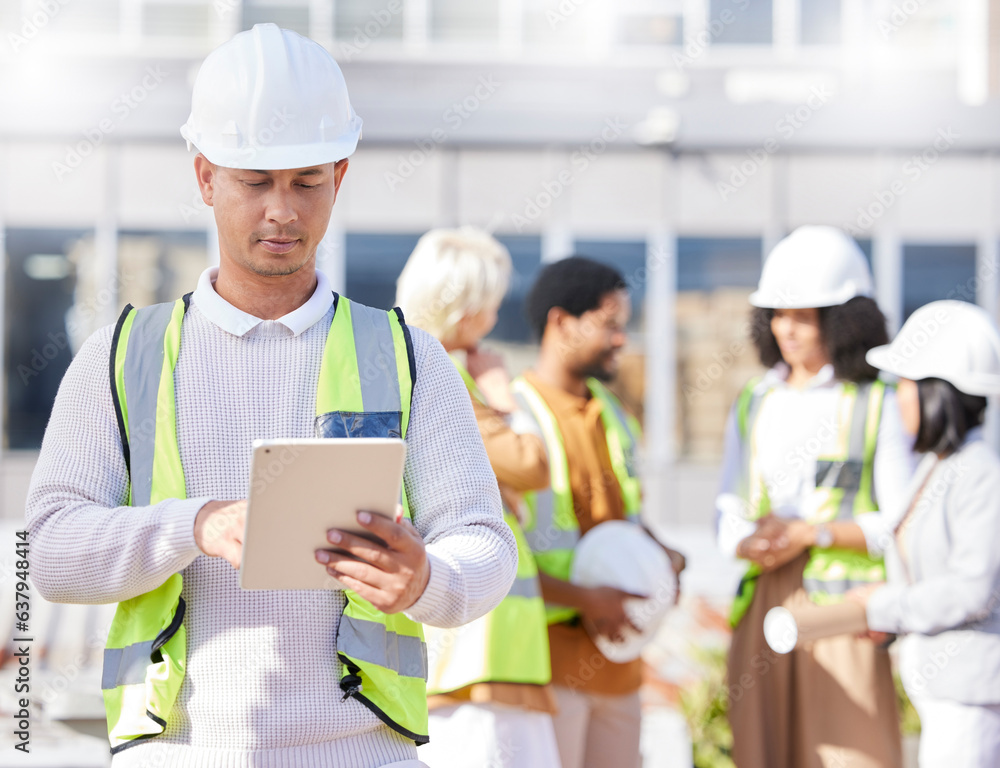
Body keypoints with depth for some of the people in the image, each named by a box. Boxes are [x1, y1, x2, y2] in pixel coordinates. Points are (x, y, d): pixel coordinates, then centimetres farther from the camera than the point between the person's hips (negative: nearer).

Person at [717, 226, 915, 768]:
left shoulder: (878, 405, 1)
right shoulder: (754, 404, 15)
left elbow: (902, 524, -3)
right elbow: (729, 514, 15)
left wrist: (810, 533, -14)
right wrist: (749, 542, -8)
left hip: (843, 607, -4)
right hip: (763, 608, 5)